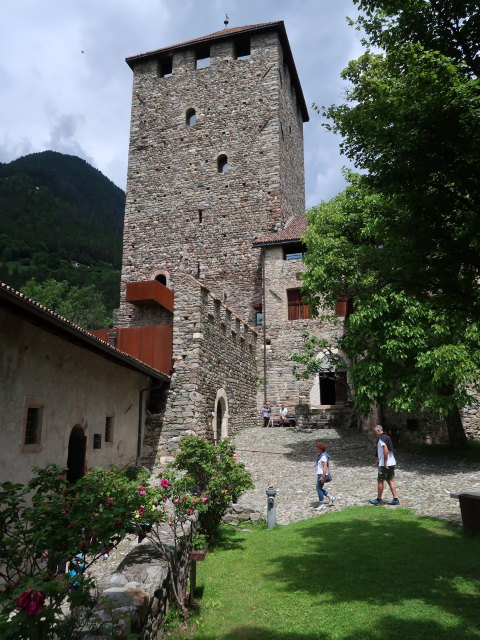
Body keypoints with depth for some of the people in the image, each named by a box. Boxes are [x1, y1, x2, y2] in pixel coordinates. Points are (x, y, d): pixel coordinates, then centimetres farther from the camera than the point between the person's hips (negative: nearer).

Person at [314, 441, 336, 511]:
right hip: (320, 474, 10)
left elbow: (325, 467, -23)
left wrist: (323, 477, -25)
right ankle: (331, 498, 23)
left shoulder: (323, 456, -19)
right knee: (319, 489, 15)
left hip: (322, 475, -10)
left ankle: (321, 505, 5)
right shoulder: (321, 455, 12)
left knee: (319, 489, -3)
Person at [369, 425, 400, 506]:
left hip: (385, 464, -9)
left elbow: (386, 450, -25)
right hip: (392, 463, 9)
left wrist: (385, 463, -21)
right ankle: (395, 499, 11)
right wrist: (378, 459, 27)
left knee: (380, 481, 3)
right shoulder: (387, 437, 14)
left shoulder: (381, 438, -15)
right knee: (390, 480, 13)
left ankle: (378, 499, 12)